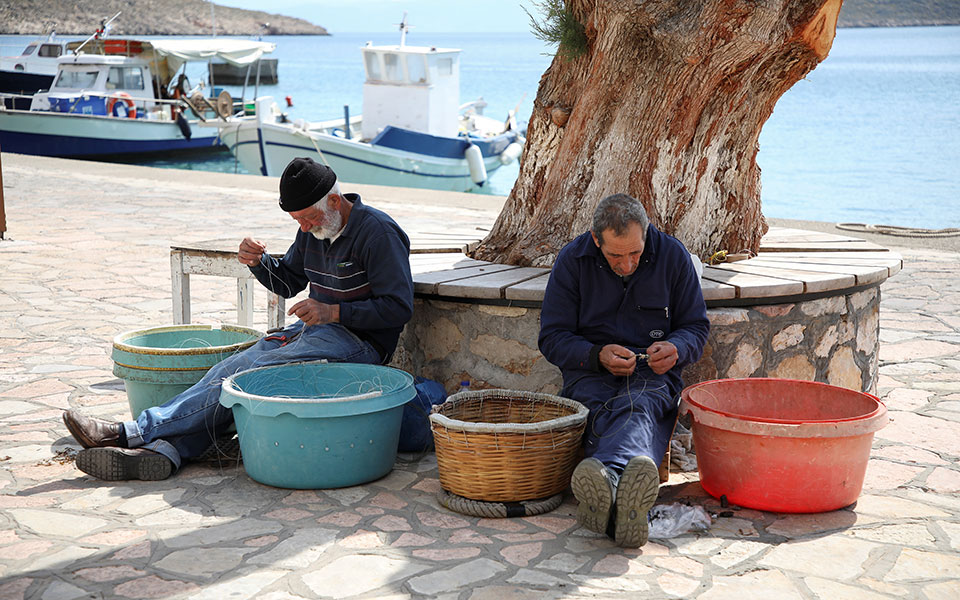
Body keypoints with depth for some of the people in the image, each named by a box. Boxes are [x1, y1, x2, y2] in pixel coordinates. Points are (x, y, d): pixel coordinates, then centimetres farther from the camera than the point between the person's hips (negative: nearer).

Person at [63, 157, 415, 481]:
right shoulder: (313, 229, 12)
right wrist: (258, 262, 1)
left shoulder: (378, 233, -14)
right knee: (231, 369, -16)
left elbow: (399, 308, -17)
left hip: (356, 343, -9)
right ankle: (164, 451, -34)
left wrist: (333, 311, -24)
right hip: (313, 330, 9)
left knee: (244, 374, -22)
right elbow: (288, 283, 22)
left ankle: (133, 432, -24)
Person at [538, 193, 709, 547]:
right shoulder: (573, 259, 0)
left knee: (636, 409, -37)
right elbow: (552, 338, 3)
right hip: (589, 374, 0)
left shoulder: (672, 256, 3)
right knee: (603, 415, -36)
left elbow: (696, 327, 12)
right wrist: (598, 355, -16)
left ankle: (605, 476, -73)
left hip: (652, 376, 0)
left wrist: (676, 349, -13)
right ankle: (623, 503, -70)